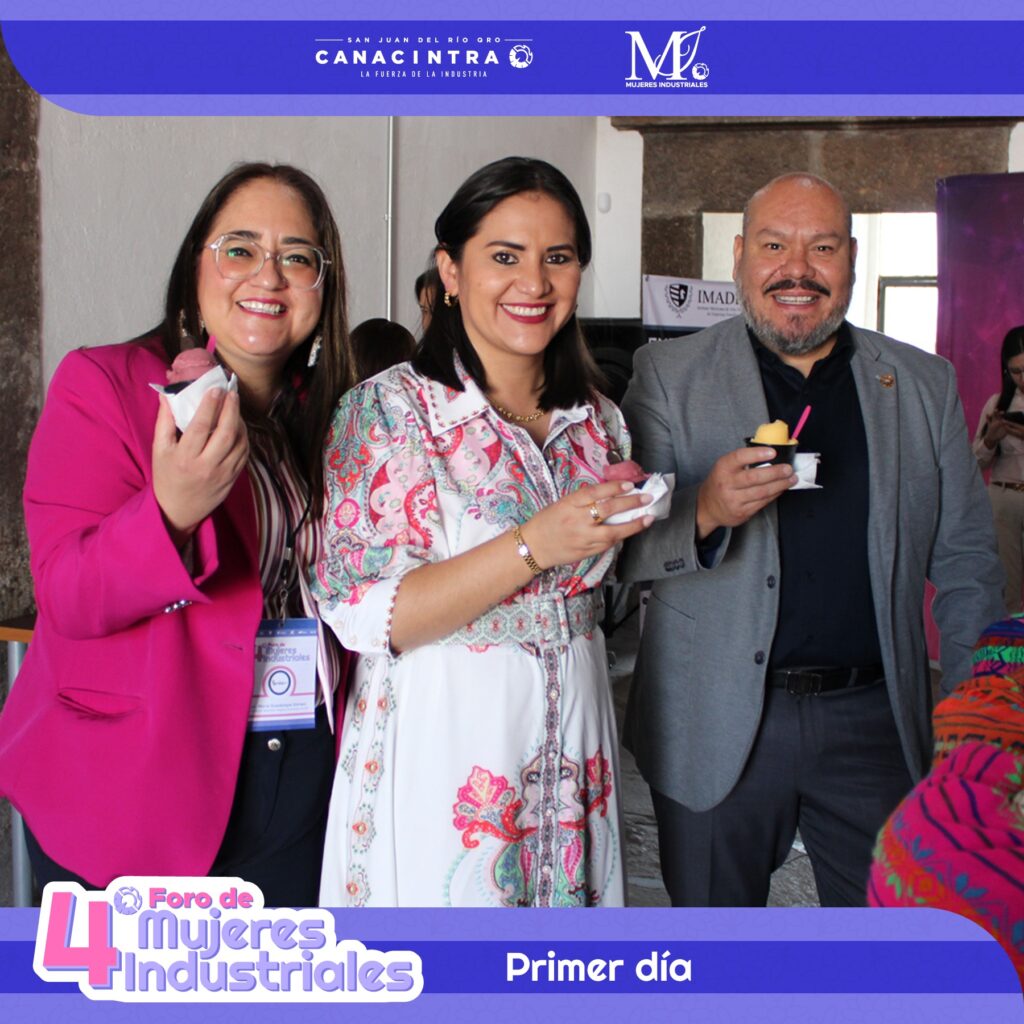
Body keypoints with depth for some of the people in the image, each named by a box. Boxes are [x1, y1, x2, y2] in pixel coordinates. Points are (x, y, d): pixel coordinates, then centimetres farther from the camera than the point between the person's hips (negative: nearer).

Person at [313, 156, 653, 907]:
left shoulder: (599, 422, 7)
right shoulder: (388, 409, -10)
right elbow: (361, 614, -19)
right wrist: (534, 546, -24)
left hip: (573, 747, 5)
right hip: (443, 749, -5)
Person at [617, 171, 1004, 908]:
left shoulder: (926, 385, 7)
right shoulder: (669, 375, 0)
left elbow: (966, 561, 9)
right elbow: (621, 545, -6)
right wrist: (705, 512, -26)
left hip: (876, 725, 2)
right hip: (717, 729, -1)